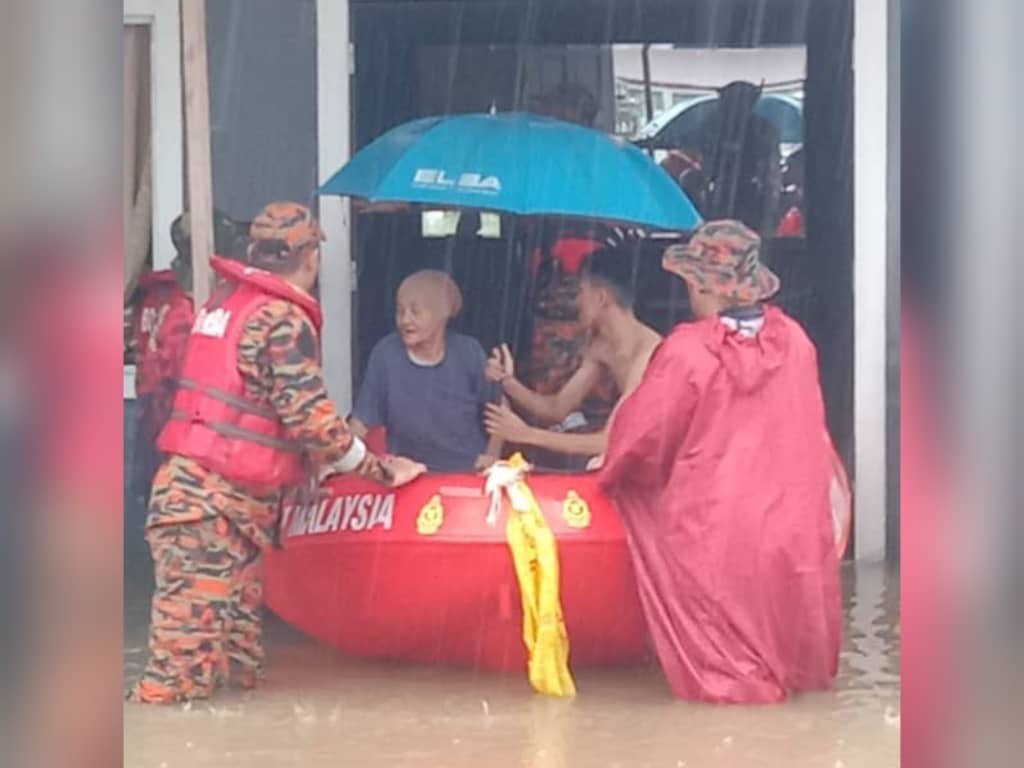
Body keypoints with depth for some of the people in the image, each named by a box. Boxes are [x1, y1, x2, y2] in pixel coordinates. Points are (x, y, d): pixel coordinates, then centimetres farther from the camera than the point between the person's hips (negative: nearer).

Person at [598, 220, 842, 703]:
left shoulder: (687, 350, -15)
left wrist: (612, 467, 14)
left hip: (712, 526, -4)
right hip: (790, 521, 4)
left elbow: (643, 431, -7)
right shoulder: (795, 342, -3)